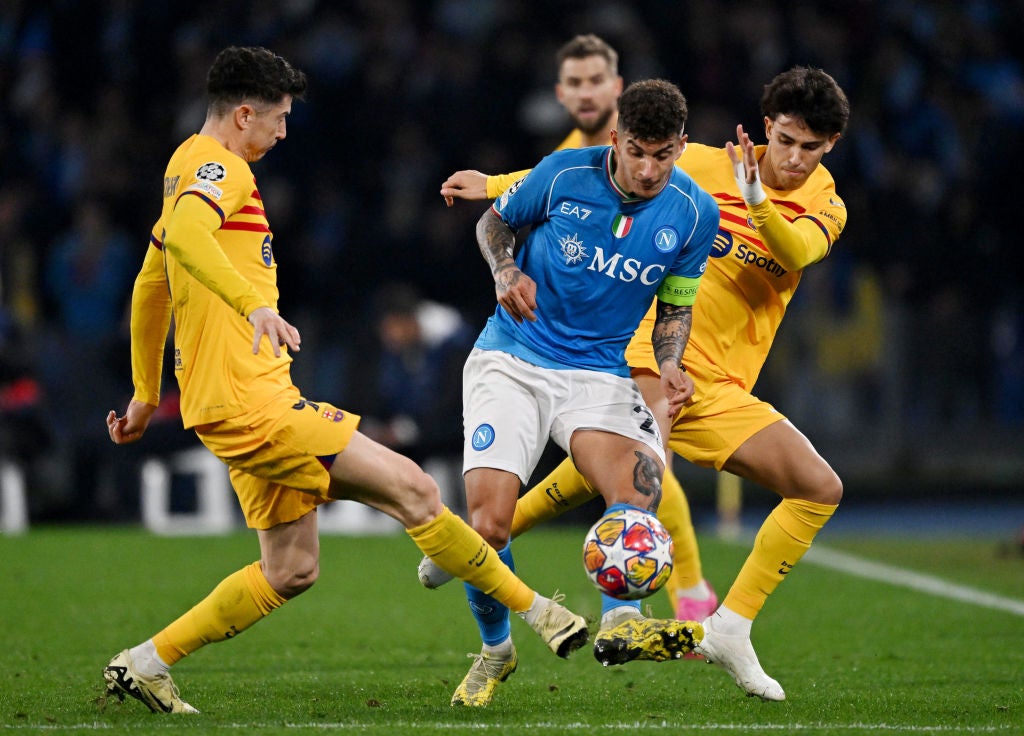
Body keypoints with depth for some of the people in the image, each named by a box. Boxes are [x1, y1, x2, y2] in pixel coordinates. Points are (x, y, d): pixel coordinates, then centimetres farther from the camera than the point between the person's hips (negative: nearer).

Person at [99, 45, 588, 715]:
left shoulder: (190, 169, 21)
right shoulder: (219, 168, -10)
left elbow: (150, 287, 31)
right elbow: (184, 235, -34)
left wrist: (147, 393, 36)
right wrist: (253, 304, -47)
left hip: (251, 400, 11)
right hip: (249, 400, -11)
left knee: (292, 570, 12)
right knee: (412, 488, -9)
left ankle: (144, 665, 13)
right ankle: (537, 613, -4)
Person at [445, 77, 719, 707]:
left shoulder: (695, 213, -3)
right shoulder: (565, 173, -9)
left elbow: (676, 307, 10)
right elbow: (494, 222, 9)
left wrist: (670, 367, -8)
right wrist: (506, 271, -11)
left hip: (599, 373, 2)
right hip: (511, 361, -1)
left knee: (640, 475, -32)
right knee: (488, 519, -16)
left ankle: (621, 621, -40)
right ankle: (495, 650, 9)